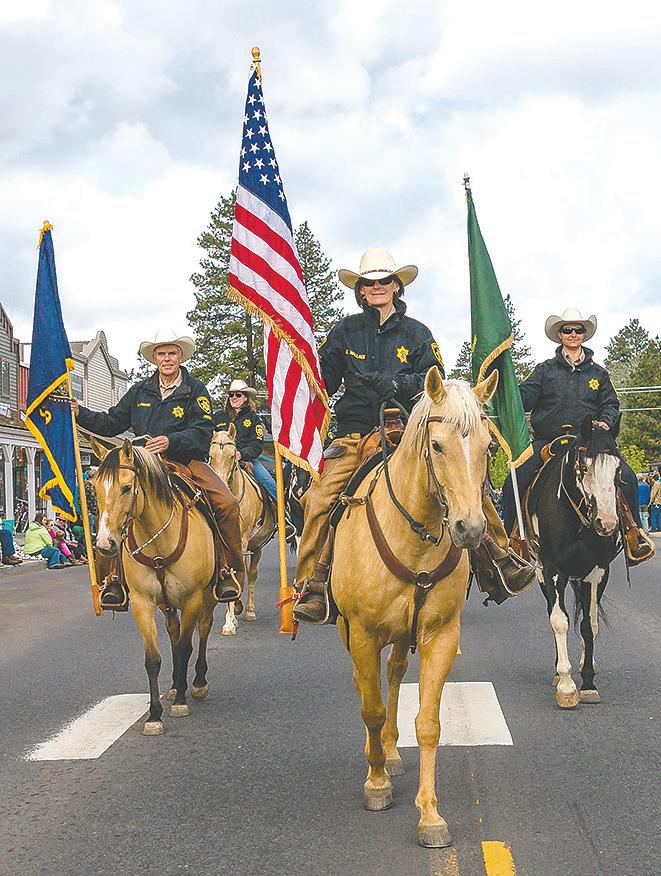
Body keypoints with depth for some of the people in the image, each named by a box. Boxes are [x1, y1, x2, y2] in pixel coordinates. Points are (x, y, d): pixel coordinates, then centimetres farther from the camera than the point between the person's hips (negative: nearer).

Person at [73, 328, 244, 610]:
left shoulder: (196, 390, 4)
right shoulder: (140, 391, 14)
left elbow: (202, 433, -8)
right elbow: (111, 423, 18)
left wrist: (170, 441, -23)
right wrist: (81, 413, 5)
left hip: (189, 461, -2)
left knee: (227, 504, -25)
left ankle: (231, 572, -10)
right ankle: (115, 577, -13)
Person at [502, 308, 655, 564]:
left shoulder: (598, 372, 15)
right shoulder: (545, 369, 11)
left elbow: (611, 404, 15)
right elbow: (524, 399, 3)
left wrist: (605, 422, -6)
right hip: (546, 441, -1)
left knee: (627, 477, -19)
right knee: (513, 483, -20)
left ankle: (634, 535, -5)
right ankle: (510, 537, -3)